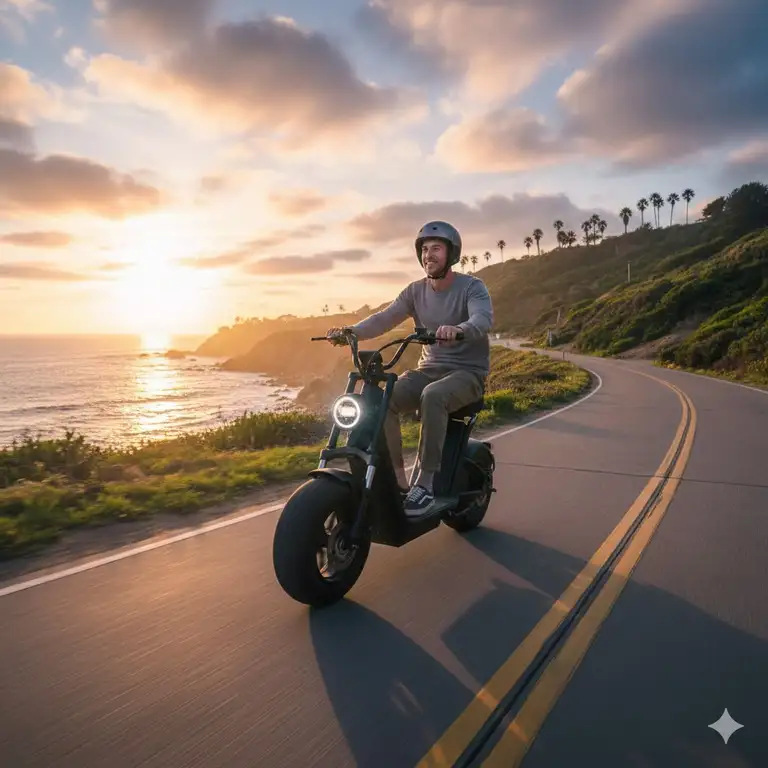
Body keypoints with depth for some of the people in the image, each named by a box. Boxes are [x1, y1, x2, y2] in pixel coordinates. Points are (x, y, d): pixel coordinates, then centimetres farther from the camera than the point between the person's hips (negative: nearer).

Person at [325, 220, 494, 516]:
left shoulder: (472, 286, -7)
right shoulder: (416, 291, 7)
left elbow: (483, 318, -28)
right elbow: (384, 318, -5)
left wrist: (458, 330, -51)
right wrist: (350, 331, -23)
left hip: (467, 372, -5)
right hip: (428, 369, 5)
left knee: (432, 396, -38)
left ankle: (425, 483, -30)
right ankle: (397, 479, -16)